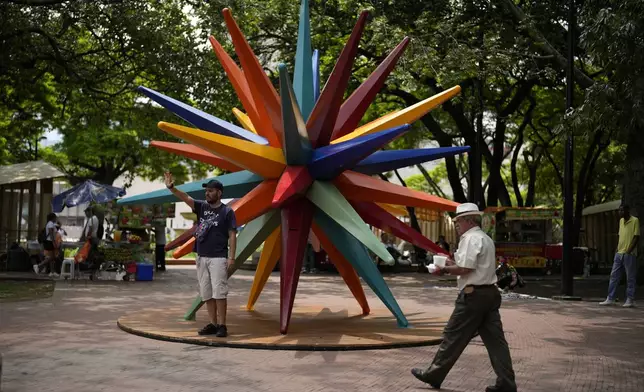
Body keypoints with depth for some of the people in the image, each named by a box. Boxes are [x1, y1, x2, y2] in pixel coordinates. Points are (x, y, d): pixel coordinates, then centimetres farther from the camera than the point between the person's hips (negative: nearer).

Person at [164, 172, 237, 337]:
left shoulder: (227, 211, -3)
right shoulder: (201, 206, 10)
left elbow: (232, 236, -5)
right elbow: (185, 198, -4)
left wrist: (231, 257, -12)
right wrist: (171, 188, -22)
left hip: (218, 258, -6)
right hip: (201, 257, 6)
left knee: (219, 292, -8)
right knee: (206, 293, 8)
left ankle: (222, 325, -4)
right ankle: (213, 324, 16)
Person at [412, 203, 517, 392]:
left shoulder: (470, 238, -13)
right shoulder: (486, 239, 19)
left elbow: (465, 269, -20)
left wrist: (444, 269, -5)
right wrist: (453, 263, 16)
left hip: (473, 295, -9)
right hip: (489, 293, 9)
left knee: (453, 337, 1)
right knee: (495, 339, 6)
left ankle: (433, 375, 11)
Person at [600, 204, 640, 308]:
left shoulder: (635, 220, -7)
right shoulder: (621, 221, 14)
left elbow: (636, 237, -10)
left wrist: (629, 250, -16)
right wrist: (617, 249, 12)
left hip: (630, 254, -7)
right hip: (619, 253, 7)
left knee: (630, 278, 1)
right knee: (614, 276, 5)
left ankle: (630, 300, 8)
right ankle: (610, 299, 9)